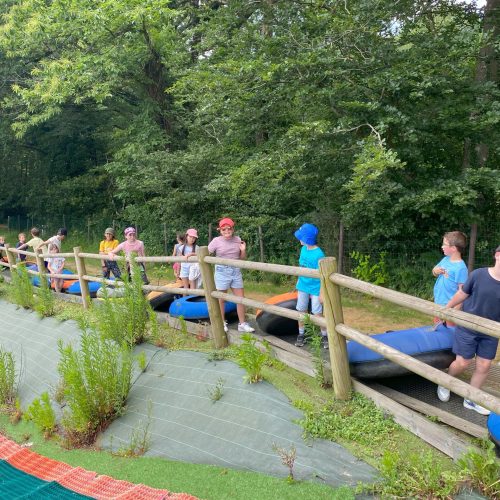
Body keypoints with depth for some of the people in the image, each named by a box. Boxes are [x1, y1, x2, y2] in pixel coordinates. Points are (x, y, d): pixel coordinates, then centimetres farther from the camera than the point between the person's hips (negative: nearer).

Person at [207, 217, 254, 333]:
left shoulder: (238, 240, 2)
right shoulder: (216, 241, -8)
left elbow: (242, 258, 10)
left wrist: (243, 250, -9)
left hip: (236, 271, 4)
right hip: (222, 271, -3)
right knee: (221, 299, 7)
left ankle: (242, 324, 16)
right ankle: (222, 323, 23)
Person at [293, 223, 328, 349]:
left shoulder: (318, 254, -22)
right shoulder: (303, 249, -2)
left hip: (315, 288, -6)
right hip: (303, 286, 6)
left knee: (317, 313, 2)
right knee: (301, 311, 12)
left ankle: (324, 336, 21)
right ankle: (301, 334, 28)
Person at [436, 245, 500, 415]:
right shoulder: (478, 275, -18)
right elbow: (461, 294, -3)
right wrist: (445, 309, 6)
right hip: (467, 328, -3)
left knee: (484, 366, 7)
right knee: (463, 363, 2)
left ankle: (471, 400, 25)